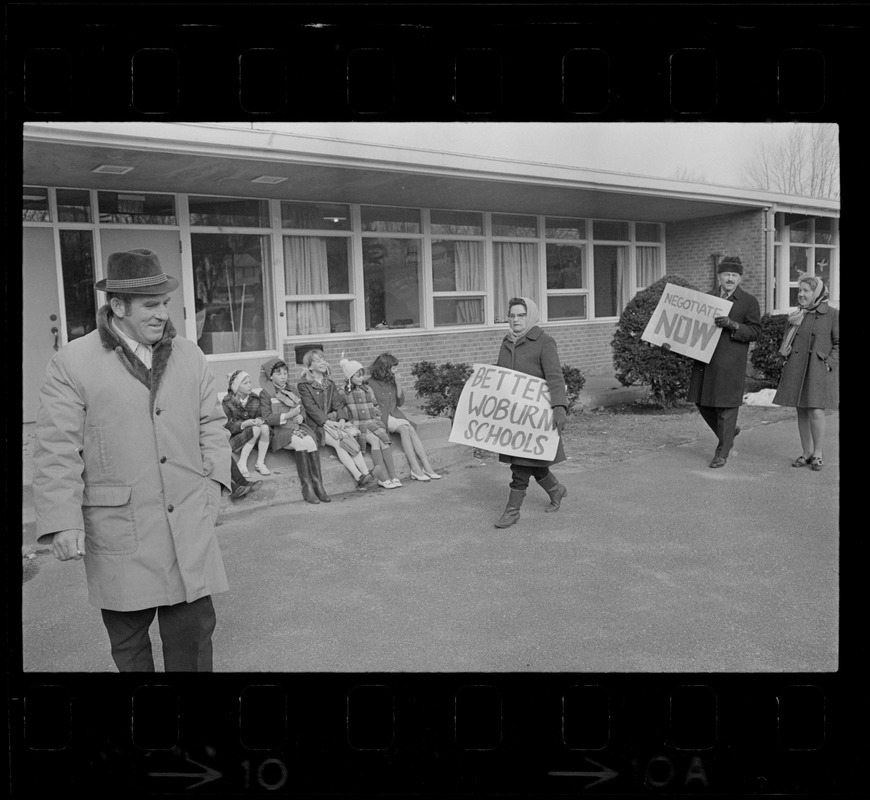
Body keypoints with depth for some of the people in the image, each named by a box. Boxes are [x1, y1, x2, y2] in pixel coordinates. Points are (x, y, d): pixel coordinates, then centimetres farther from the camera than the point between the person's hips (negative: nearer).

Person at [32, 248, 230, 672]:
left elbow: (211, 423, 15)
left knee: (194, 629, 8)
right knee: (128, 638, 12)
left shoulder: (189, 356, 8)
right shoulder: (71, 364, -5)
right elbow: (55, 450, -7)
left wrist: (214, 478, 3)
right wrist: (62, 522, -13)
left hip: (190, 524, 3)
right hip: (120, 533, -3)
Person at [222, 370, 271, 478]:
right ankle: (242, 464, -22)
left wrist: (259, 420, -20)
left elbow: (260, 415, 6)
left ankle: (260, 463, -18)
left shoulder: (254, 399, 4)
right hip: (234, 437, -5)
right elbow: (228, 426, -15)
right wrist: (244, 424, -31)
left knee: (265, 427, -27)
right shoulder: (227, 402, -10)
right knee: (256, 429, -32)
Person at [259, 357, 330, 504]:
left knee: (310, 441, -28)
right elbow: (266, 418, -6)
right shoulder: (266, 394, 5)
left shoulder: (291, 392, 24)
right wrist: (288, 415, -15)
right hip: (280, 431, -5)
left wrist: (301, 417, -3)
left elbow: (302, 411, 21)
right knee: (301, 442, -33)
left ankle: (318, 485, -30)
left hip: (298, 427, 5)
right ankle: (307, 487, -29)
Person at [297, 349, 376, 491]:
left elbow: (338, 403, 8)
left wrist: (341, 419, -11)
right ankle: (359, 477, -35)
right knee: (338, 442, -28)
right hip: (317, 425, -5)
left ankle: (366, 473, -34)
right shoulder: (304, 385, 0)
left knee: (351, 438, -23)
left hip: (333, 422, 5)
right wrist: (327, 421, -21)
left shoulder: (330, 384, 18)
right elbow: (311, 407, -11)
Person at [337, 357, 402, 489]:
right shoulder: (343, 392, 5)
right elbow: (340, 413, 2)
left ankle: (393, 477, -30)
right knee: (375, 440, -30)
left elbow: (376, 407, 26)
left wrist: (377, 419, 10)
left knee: (384, 441, -25)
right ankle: (382, 477, -29)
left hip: (373, 423, 4)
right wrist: (348, 423, -11)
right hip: (357, 426, -4)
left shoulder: (367, 389, 20)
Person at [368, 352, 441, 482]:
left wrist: (398, 385, 0)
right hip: (381, 418, -5)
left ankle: (427, 467, -29)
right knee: (404, 428, -30)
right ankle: (416, 469, -33)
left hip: (394, 414, 6)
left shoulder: (392, 381, 11)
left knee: (411, 429, -23)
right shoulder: (371, 383, -6)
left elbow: (400, 402, 11)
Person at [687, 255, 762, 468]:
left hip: (730, 362, -5)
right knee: (702, 401, 8)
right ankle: (728, 432, 33)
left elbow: (755, 331, -5)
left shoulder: (749, 302, 2)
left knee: (727, 405, -3)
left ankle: (722, 453, 8)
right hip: (705, 359, 5)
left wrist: (731, 324, -20)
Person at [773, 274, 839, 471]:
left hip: (819, 370, -5)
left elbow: (838, 344, -3)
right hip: (796, 369, 5)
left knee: (816, 412, -11)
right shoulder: (796, 315, 12)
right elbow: (785, 346, 19)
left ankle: (818, 454, 3)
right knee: (802, 412, 7)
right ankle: (807, 453, 17)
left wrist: (829, 364, -12)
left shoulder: (832, 314, -2)